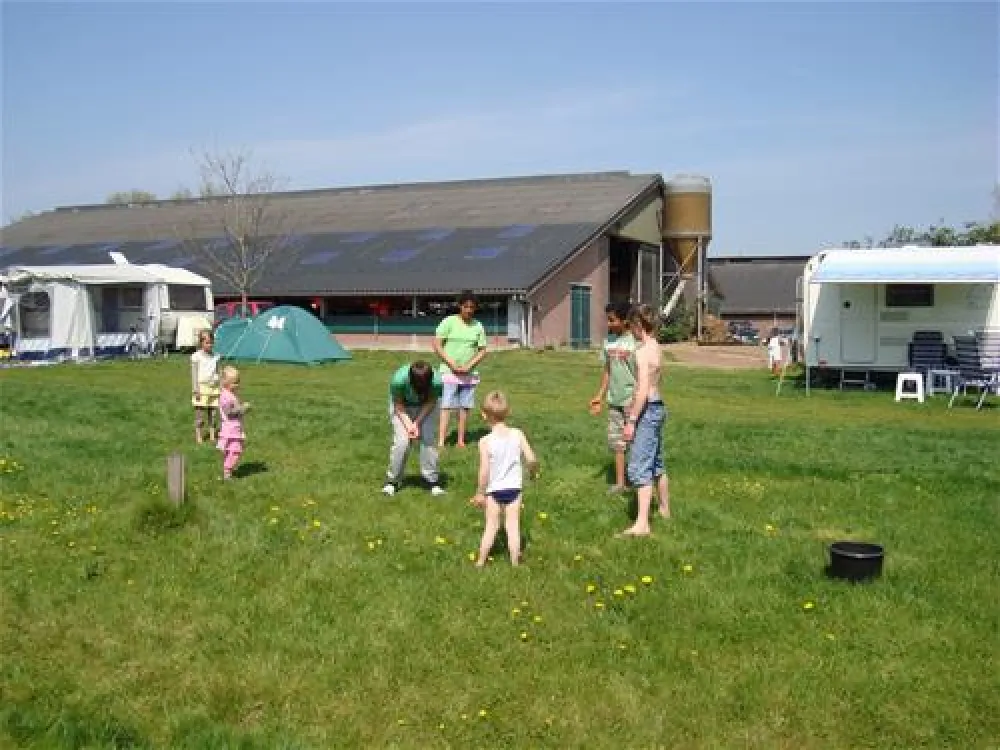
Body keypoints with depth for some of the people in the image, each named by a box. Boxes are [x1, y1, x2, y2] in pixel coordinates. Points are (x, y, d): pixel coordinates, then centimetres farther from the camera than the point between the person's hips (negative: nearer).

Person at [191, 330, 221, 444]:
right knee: (200, 413, -2)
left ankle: (212, 435, 14)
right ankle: (198, 436, 7)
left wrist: (219, 387, 14)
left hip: (213, 387, 4)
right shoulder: (196, 356, -3)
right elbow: (194, 374, -4)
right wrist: (196, 389, -9)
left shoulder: (215, 356, 10)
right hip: (202, 387, -4)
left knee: (213, 412, 5)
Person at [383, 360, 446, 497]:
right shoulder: (399, 379, -37)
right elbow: (398, 405, -19)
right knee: (401, 441, -12)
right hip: (402, 405, -1)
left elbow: (431, 402, -17)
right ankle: (392, 481, 3)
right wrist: (408, 425, -27)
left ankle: (432, 480, 1)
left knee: (428, 439, -11)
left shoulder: (436, 381, -36)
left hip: (426, 406, 1)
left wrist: (417, 423, -22)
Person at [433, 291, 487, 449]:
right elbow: (437, 345, -5)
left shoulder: (478, 326, 6)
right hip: (449, 371, -3)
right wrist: (452, 364, -12)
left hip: (469, 373, 3)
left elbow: (482, 350, 7)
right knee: (446, 406, -8)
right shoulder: (449, 322, -3)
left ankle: (461, 440, 13)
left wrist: (469, 366, -8)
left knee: (465, 406, 5)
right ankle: (441, 441, -11)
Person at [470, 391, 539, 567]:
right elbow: (531, 459, -8)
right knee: (513, 525, 10)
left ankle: (481, 561, 21)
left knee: (491, 526, 12)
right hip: (514, 488, 2)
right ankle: (515, 561, 17)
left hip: (494, 490, -1)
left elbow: (484, 471, -16)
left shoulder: (485, 441, -17)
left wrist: (479, 493, -3)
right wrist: (533, 471, 14)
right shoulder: (517, 434, -9)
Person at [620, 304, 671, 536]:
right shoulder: (656, 348, 11)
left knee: (639, 468, -13)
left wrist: (631, 420, -21)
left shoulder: (643, 352, -17)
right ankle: (665, 508, 38)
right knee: (656, 463, 23)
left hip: (647, 410, -10)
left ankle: (642, 524, -19)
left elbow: (643, 390, -22)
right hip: (657, 407, 10)